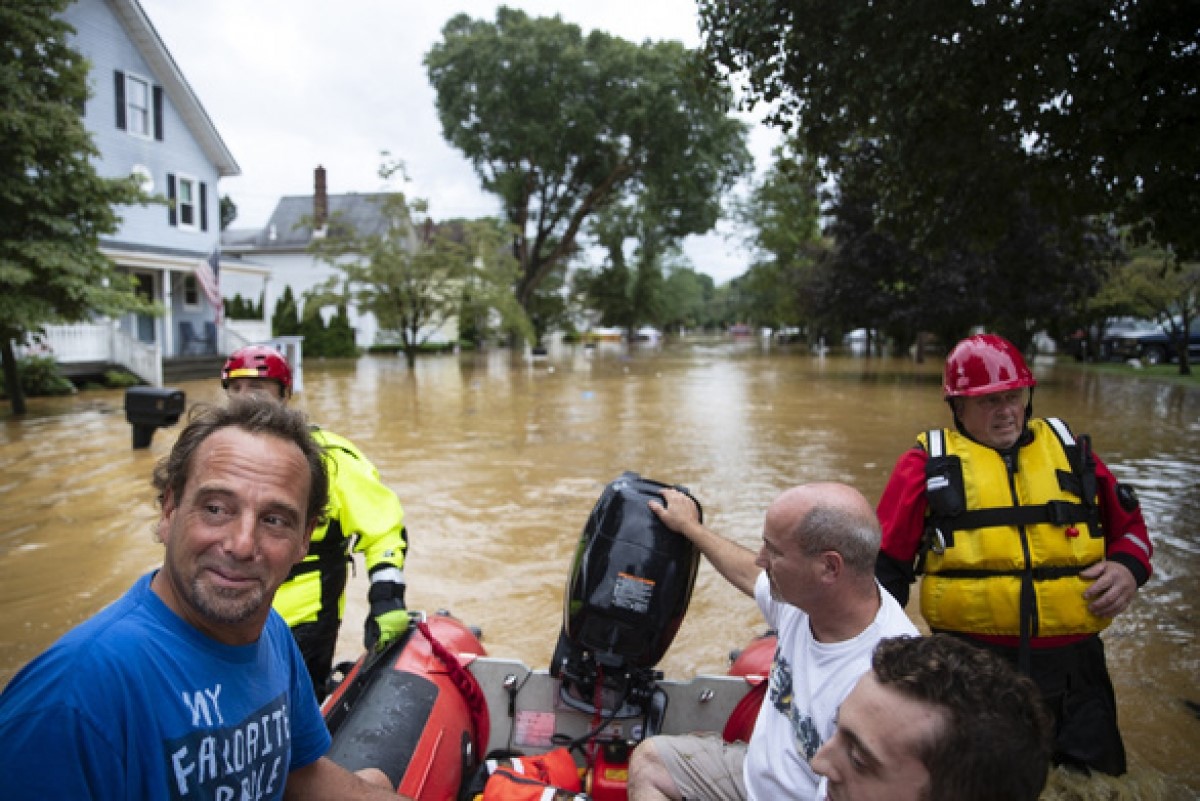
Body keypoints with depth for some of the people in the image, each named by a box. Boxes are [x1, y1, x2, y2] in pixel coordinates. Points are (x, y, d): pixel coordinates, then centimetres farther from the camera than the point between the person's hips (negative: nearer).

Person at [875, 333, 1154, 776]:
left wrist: (1128, 565, 0)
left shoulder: (1071, 450, 9)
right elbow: (886, 563, 1)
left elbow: (1128, 523, 21)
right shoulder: (929, 463, -2)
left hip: (1074, 667, 3)